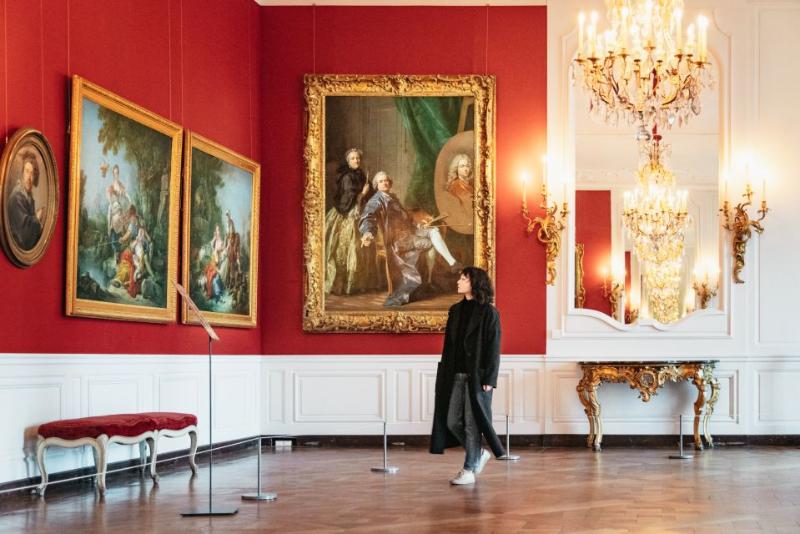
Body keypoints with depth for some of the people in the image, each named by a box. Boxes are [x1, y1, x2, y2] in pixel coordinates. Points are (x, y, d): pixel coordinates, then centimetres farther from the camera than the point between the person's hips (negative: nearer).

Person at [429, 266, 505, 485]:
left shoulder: (488, 312, -7)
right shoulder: (455, 310, 12)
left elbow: (493, 348, -10)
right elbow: (449, 344, 14)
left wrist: (489, 379, -15)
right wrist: (444, 374, 10)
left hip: (477, 375, -6)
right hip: (456, 374, 7)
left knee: (472, 422, -2)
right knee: (452, 421, 6)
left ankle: (469, 469, 7)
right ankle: (479, 454, 26)